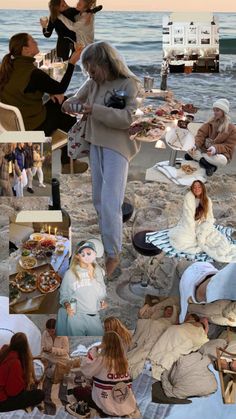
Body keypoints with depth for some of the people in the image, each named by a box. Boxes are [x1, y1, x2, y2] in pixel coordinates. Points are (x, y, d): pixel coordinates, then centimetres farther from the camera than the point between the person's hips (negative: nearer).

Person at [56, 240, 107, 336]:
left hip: (94, 317, 3)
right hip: (76, 316, -3)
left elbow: (102, 294, -1)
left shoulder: (98, 271, 6)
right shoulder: (70, 273, -1)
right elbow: (64, 294, 5)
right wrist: (67, 305, -13)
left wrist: (92, 276, -7)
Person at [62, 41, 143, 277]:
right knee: (98, 199, 13)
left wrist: (95, 110, -28)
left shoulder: (130, 84, -13)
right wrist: (70, 104, -8)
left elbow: (129, 118, -22)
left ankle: (113, 255, 3)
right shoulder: (93, 83, 3)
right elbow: (78, 98, 17)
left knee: (110, 203, -10)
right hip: (96, 145, 7)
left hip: (118, 148, -7)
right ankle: (106, 242, 29)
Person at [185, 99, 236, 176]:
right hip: (204, 150, 5)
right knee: (190, 150, -21)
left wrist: (216, 148, -30)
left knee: (222, 161, -40)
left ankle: (198, 158, -21)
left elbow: (228, 147, -10)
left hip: (219, 153, -5)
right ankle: (210, 166, -20)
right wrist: (196, 145, -28)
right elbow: (201, 134, -6)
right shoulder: (210, 123, 5)